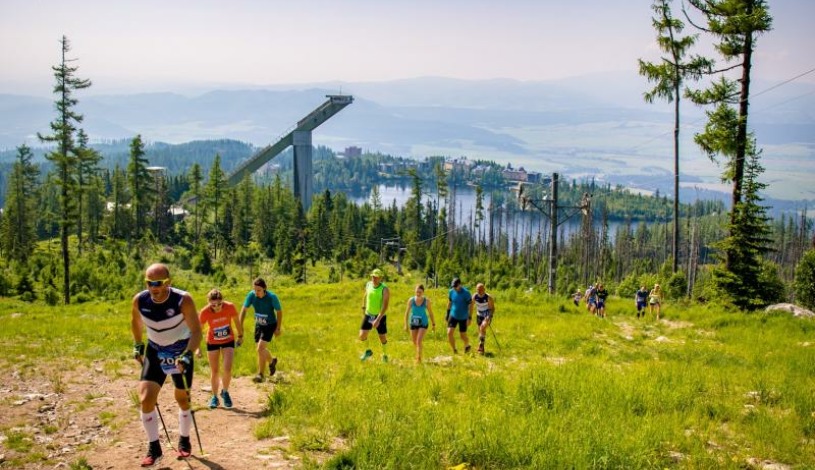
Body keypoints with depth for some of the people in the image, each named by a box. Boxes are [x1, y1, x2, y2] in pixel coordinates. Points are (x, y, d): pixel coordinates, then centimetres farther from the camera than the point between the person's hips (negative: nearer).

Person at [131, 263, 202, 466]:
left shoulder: (183, 300, -28)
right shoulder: (139, 300, -17)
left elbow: (196, 331, -24)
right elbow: (136, 321, 7)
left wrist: (187, 354, -36)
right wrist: (137, 345, 8)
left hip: (181, 352, -2)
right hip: (155, 351, 2)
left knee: (182, 399, 12)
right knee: (145, 399, -11)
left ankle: (184, 441, 35)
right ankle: (154, 448, 4)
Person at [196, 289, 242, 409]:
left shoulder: (230, 307, -24)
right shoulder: (205, 312, -26)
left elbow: (236, 321, -5)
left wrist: (240, 336, 8)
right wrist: (198, 348, -20)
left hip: (228, 341, 0)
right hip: (212, 342, 0)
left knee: (227, 369, -12)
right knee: (214, 371, 7)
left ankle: (225, 392, 14)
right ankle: (214, 397, 27)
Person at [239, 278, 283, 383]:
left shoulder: (272, 297, -26)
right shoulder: (251, 295, -18)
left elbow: (279, 312, -12)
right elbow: (244, 309, -4)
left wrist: (278, 328, -7)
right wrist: (240, 325, -5)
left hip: (270, 325, -5)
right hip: (258, 325, 5)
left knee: (260, 348, -17)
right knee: (261, 349, 16)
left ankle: (260, 374, -5)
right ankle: (272, 361, 47)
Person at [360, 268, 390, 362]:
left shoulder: (385, 289, -20)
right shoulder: (368, 285, -5)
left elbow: (385, 306, -25)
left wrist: (378, 319, -33)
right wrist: (363, 308, 22)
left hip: (380, 316, -4)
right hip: (368, 315, 4)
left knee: (382, 338, 7)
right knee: (362, 336, -4)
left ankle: (385, 355, 32)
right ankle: (368, 351, 24)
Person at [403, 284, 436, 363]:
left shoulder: (426, 301, -10)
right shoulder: (411, 300, -7)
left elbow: (430, 313, 0)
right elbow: (407, 313, 2)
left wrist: (434, 324, 5)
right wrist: (406, 325, 2)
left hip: (423, 324, -3)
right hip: (413, 323, 3)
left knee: (419, 341, -16)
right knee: (415, 343, 14)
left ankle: (419, 359, -11)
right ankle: (418, 355, 40)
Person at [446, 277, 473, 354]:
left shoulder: (466, 293, -17)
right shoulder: (451, 292, -3)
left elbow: (470, 305, -13)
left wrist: (470, 318, -17)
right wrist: (447, 314, 13)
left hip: (463, 318, -3)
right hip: (453, 316, 3)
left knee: (463, 336, 7)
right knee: (449, 333, -11)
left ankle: (467, 346, 39)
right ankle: (454, 350, 6)